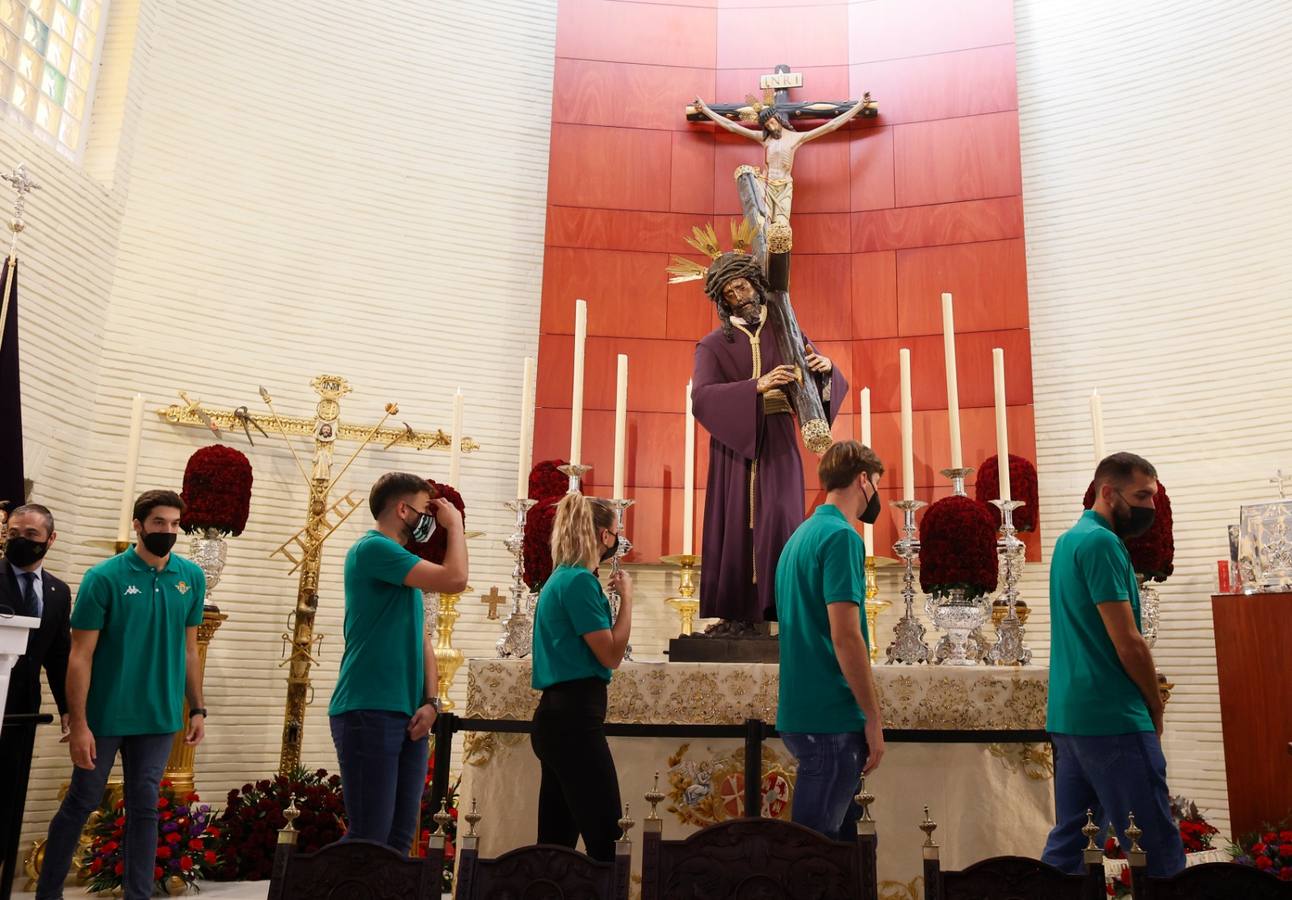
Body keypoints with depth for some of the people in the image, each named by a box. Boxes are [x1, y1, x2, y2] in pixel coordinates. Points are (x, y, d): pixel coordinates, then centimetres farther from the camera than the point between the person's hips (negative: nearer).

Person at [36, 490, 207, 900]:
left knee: (144, 808, 9)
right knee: (81, 804, 10)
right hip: (105, 714, -3)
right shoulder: (104, 577, -10)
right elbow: (81, 656, -11)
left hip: (159, 717, 3)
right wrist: (78, 724, -15)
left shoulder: (192, 577, 1)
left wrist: (197, 709, 7)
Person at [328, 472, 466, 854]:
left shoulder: (402, 566, 18)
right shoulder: (373, 548, -10)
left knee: (400, 837, 10)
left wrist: (431, 701, 4)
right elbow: (455, 580, -19)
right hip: (369, 713, -9)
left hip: (407, 717, 9)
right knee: (369, 837, -6)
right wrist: (455, 524, -3)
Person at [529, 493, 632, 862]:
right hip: (575, 718, -10)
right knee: (605, 838, -7)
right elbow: (611, 655, -13)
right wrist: (626, 598, -5)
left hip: (559, 716, 10)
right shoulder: (580, 580, -12)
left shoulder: (560, 579, 17)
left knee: (555, 839, 12)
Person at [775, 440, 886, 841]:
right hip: (832, 720, -9)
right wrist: (874, 717, -13)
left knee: (839, 834, 18)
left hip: (802, 713, 9)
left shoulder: (802, 535, 15)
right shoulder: (842, 536, -14)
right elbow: (845, 636, -20)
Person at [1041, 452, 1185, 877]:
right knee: (1158, 849, -3)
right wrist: (1156, 707, 0)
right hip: (1112, 718, -10)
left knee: (1068, 842, 13)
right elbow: (1128, 644, -16)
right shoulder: (1102, 543, -13)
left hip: (1067, 715, 10)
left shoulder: (1068, 540, 16)